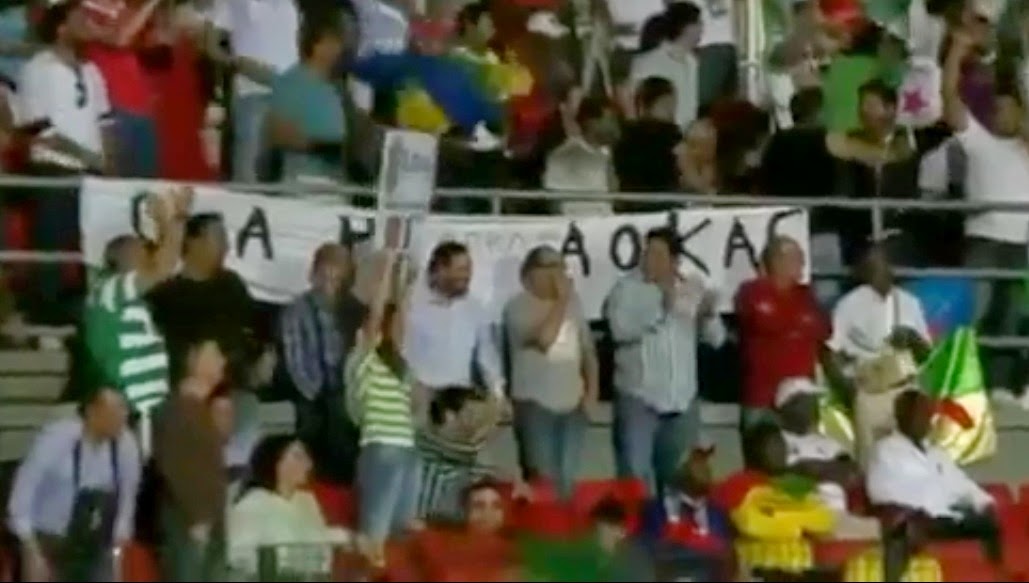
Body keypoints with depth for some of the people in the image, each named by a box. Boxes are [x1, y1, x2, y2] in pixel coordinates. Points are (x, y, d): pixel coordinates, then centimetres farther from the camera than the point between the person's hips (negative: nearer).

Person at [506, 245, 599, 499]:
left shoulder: (572, 302, 12)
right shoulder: (519, 307, -7)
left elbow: (587, 349, 18)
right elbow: (544, 338, -23)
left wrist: (592, 388, 6)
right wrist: (560, 301, -17)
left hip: (572, 404, 5)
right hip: (536, 404, -5)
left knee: (568, 478, 6)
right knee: (543, 478, -9)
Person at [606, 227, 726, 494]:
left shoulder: (693, 289, 8)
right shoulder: (627, 288, -4)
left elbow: (716, 338, 5)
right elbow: (621, 329, -21)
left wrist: (710, 314, -15)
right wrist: (661, 306, -23)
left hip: (683, 401, 4)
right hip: (638, 398, -4)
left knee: (679, 479, 12)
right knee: (636, 478, -9)